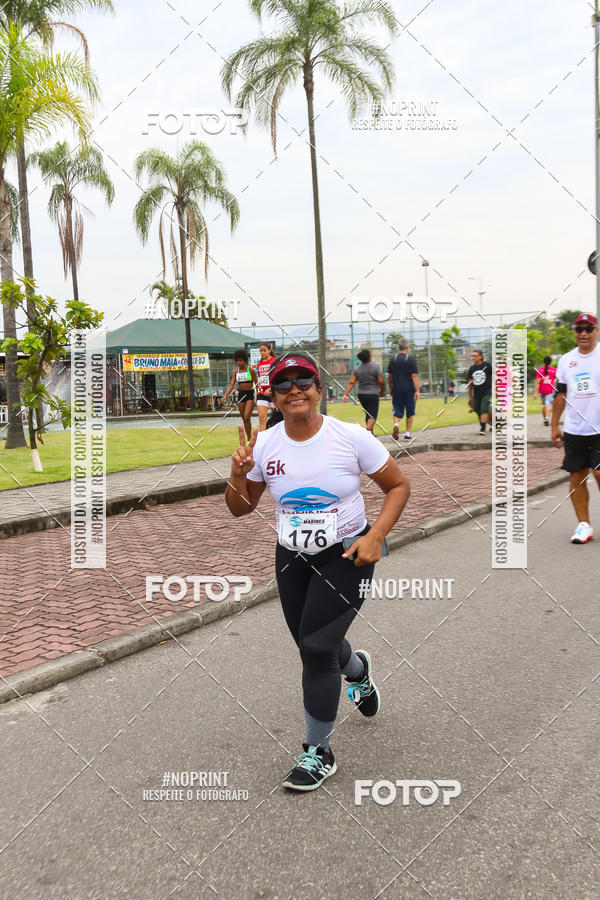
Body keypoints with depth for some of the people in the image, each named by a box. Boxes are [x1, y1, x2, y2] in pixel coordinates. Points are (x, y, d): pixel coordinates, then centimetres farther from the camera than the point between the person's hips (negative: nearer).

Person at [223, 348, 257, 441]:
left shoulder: (251, 370, -6)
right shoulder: (235, 372, 6)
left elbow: (256, 384, -3)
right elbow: (232, 385, 2)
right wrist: (225, 395, -13)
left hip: (250, 395, -5)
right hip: (240, 395, 5)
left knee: (247, 417, -17)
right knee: (244, 419, 8)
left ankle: (249, 439, -9)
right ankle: (249, 438, 18)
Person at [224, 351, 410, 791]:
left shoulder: (351, 437, -15)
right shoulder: (263, 444, -6)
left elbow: (399, 485, -5)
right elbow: (241, 509, 4)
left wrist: (375, 535, -18)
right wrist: (238, 475, -17)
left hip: (347, 555, -4)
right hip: (292, 557, 4)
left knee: (316, 648, -12)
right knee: (315, 646, 15)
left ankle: (319, 753, 11)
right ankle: (359, 670, 55)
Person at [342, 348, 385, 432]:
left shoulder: (357, 368, 4)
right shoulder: (376, 366, -8)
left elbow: (351, 383, -4)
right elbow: (381, 382, -9)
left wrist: (346, 394, -7)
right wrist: (382, 391, 8)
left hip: (361, 395, 5)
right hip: (373, 394, -5)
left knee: (368, 414, 20)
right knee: (373, 416, -7)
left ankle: (371, 433, 26)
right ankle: (367, 430, -31)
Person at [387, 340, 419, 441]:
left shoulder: (393, 359, 4)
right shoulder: (411, 359, -6)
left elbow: (389, 376, 10)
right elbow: (414, 376, -12)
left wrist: (390, 388, 22)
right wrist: (417, 391, -11)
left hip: (396, 389, 2)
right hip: (409, 389, -2)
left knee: (397, 410, 7)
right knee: (410, 412, 10)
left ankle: (396, 424, -22)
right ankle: (407, 433, 13)